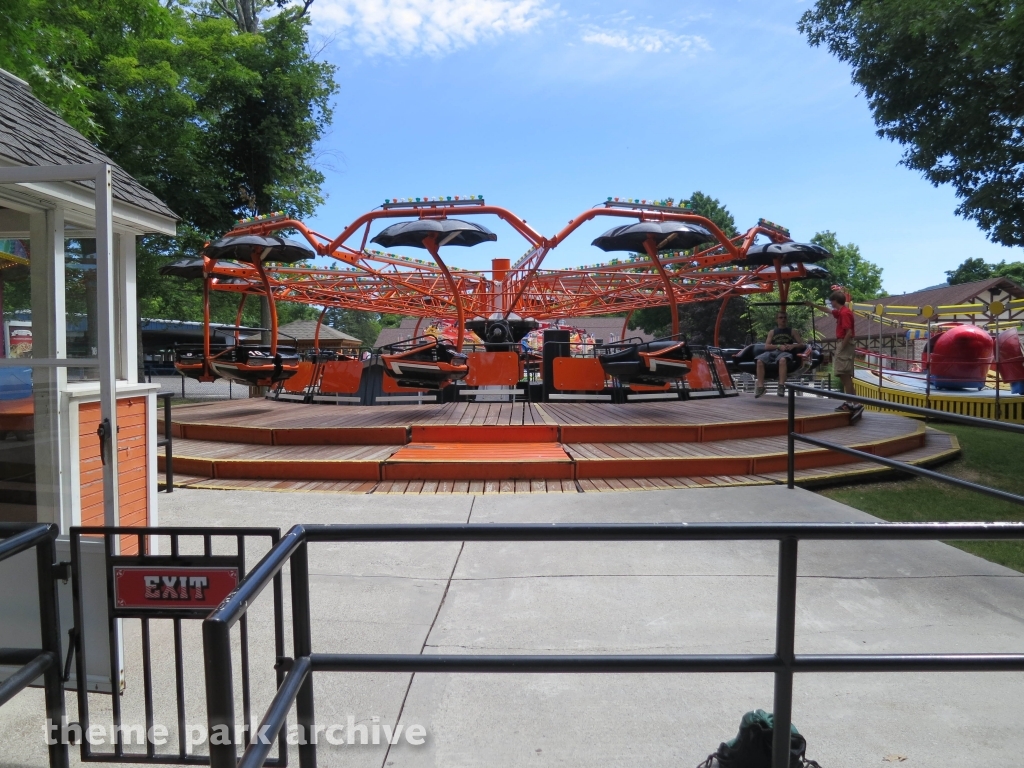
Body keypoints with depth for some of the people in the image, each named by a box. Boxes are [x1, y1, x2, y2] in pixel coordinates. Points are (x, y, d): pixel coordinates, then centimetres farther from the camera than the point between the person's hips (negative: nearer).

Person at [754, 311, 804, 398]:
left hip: (786, 352, -2)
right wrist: (779, 346, -6)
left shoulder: (792, 331, 21)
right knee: (760, 361, -31)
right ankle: (760, 386, -32)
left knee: (782, 360, -42)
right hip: (772, 352, 2)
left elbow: (802, 344, 12)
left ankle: (781, 386, -44)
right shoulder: (772, 332, 24)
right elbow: (766, 346, 11)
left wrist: (793, 346, -10)